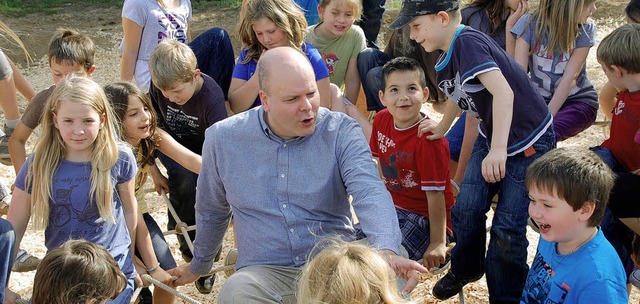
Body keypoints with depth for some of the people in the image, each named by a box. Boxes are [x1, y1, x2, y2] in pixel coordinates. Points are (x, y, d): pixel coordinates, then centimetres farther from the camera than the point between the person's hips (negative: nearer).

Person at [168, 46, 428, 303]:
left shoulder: (341, 132, -4)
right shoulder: (223, 139, 2)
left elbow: (369, 192, -22)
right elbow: (211, 211, 20)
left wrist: (386, 251, -42)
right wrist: (199, 266, 34)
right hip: (265, 273, 1)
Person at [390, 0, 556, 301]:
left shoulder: (468, 42, -25)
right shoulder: (445, 62, 3)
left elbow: (503, 91, -35)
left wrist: (498, 150, -40)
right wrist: (442, 126, 36)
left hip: (528, 141, -7)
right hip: (490, 136, 8)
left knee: (507, 226, -6)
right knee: (466, 209, -1)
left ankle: (506, 295, 13)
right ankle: (465, 269, 25)